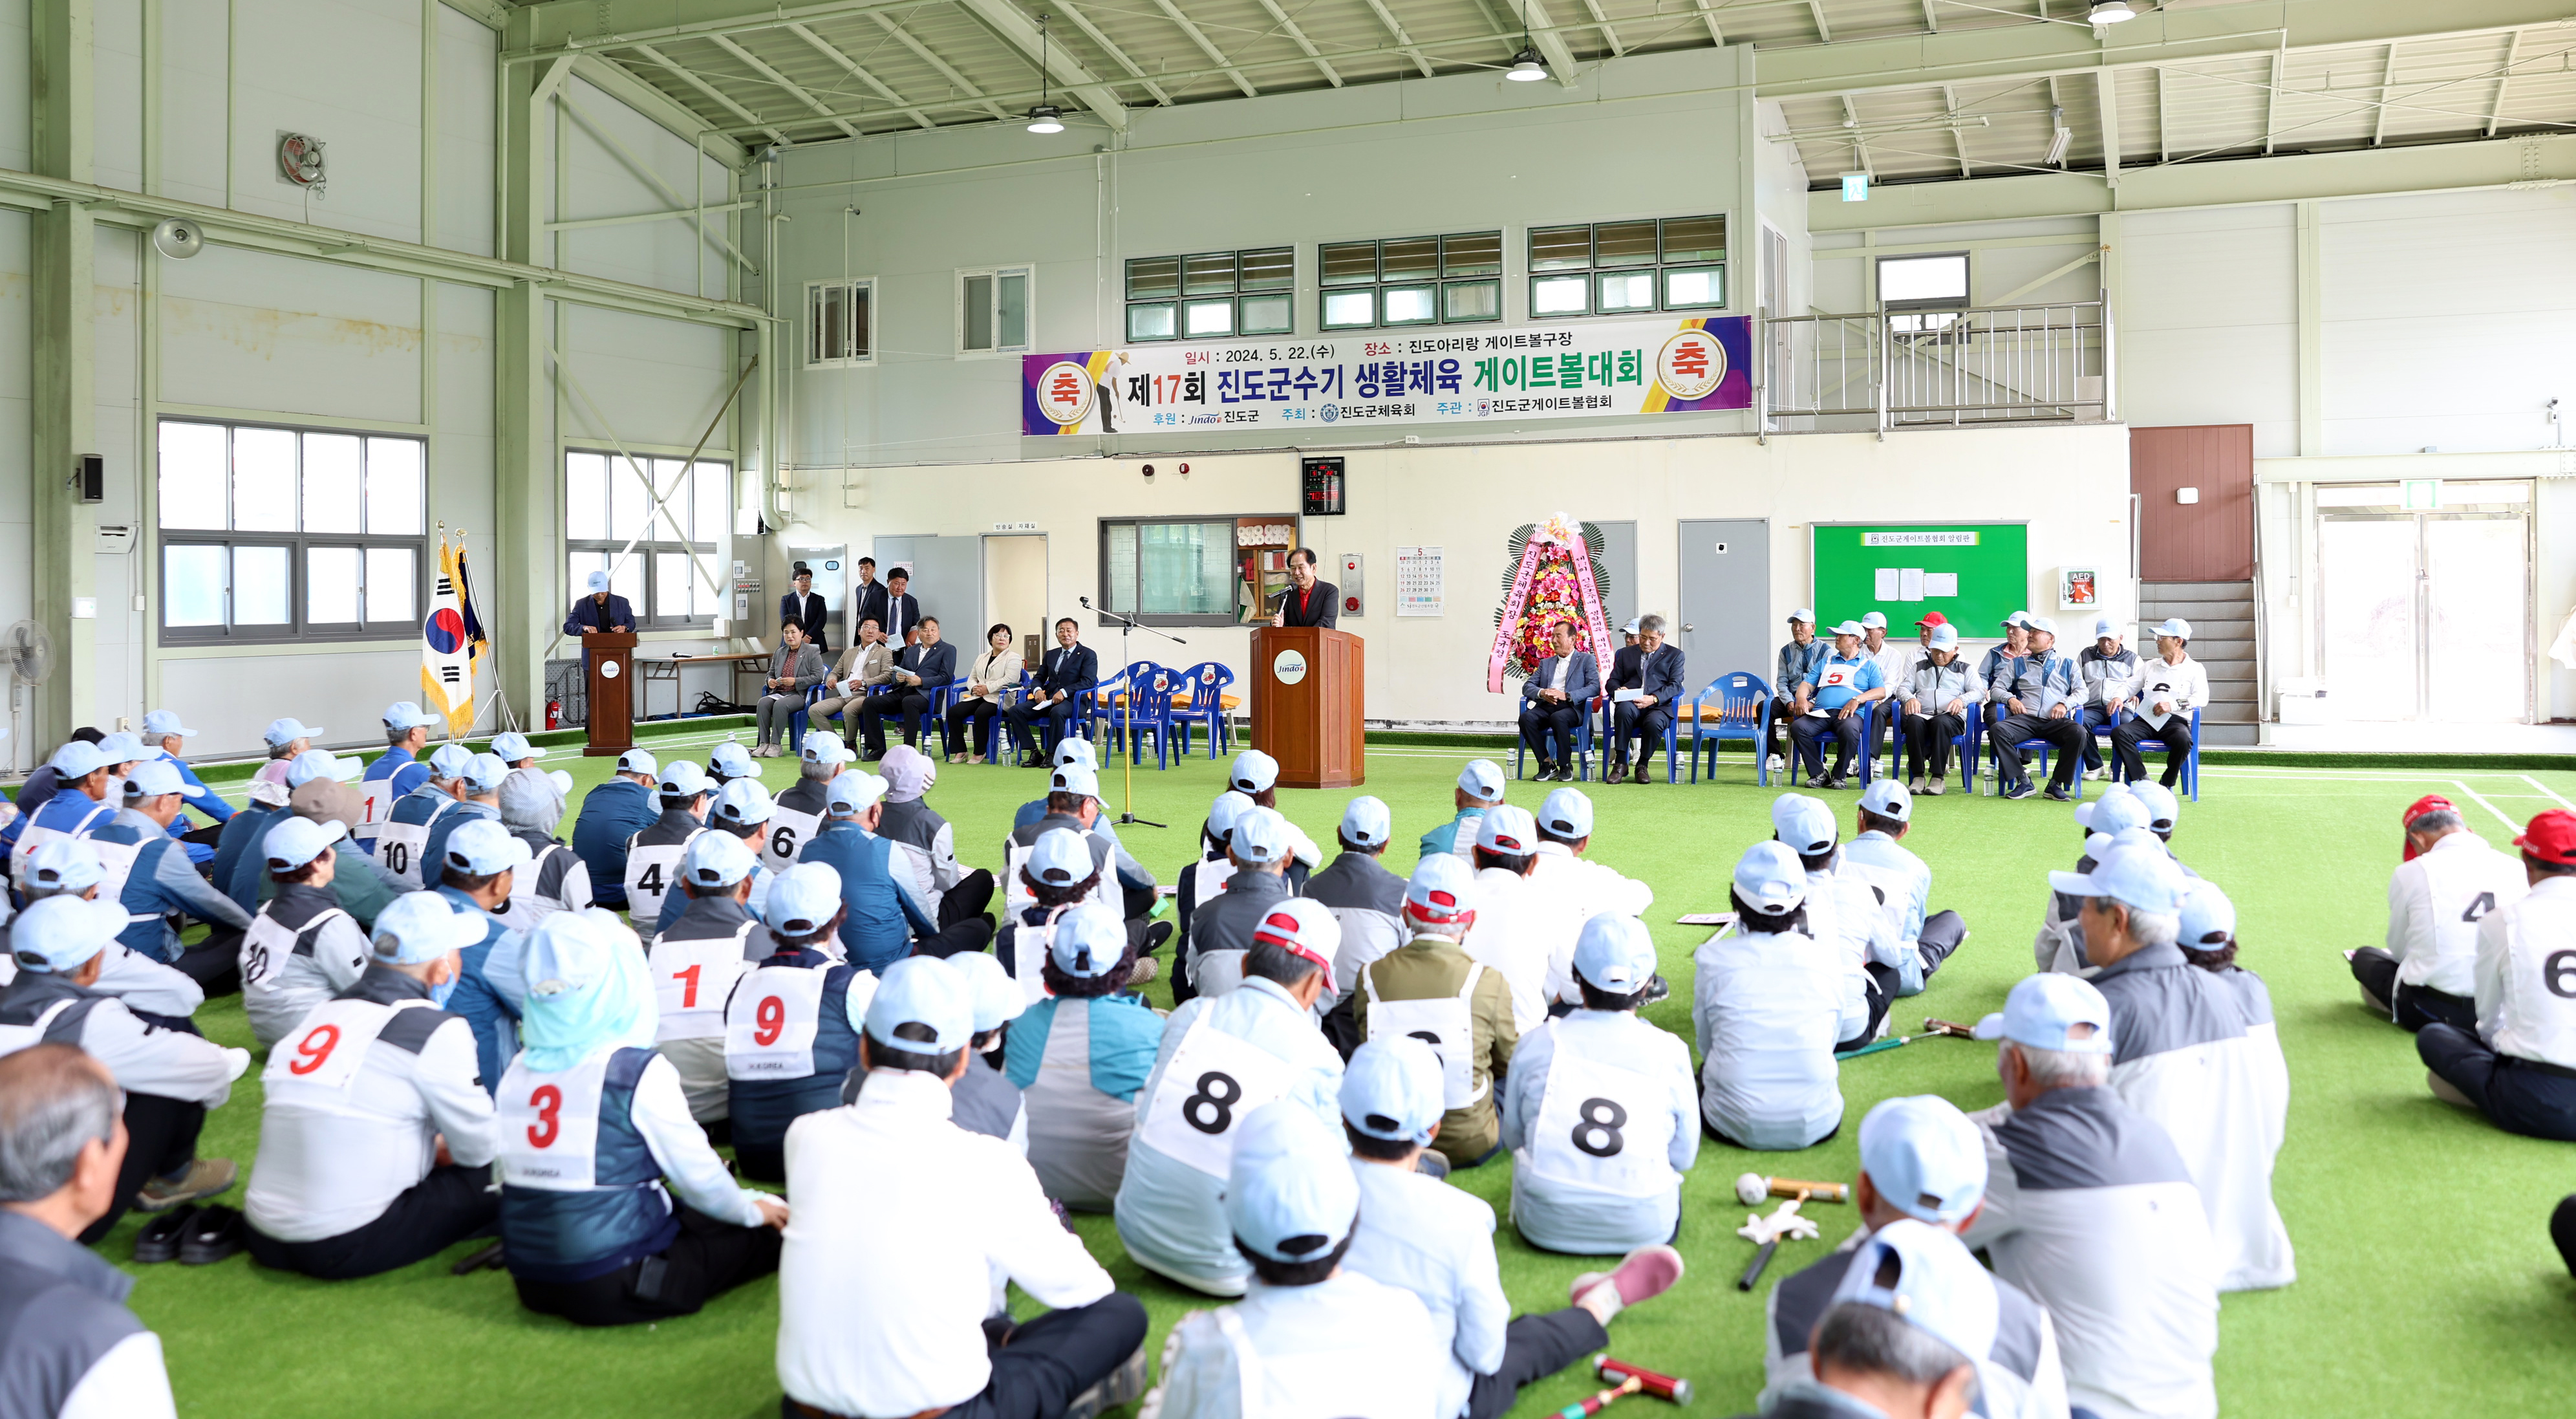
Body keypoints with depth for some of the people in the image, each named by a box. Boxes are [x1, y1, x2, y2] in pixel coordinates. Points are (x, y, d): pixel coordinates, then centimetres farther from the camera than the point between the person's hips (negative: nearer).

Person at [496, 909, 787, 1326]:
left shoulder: (518, 1069, 3)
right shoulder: (639, 1072, -14)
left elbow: (506, 1174, 12)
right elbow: (698, 1174, -7)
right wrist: (752, 1209, 13)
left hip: (533, 1287, 6)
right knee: (768, 1228, 9)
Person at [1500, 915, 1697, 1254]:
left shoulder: (1536, 1044, -6)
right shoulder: (1670, 1051, -8)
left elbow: (1513, 1138, 7)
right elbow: (1683, 1157, 3)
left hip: (1544, 1226, 0)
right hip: (1644, 1230, 0)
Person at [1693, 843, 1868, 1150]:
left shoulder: (1713, 959, -7)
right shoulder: (1825, 960, -4)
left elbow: (1706, 1044, 4)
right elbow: (1853, 1026, 15)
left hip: (1734, 1125, -1)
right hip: (1815, 1126, 1)